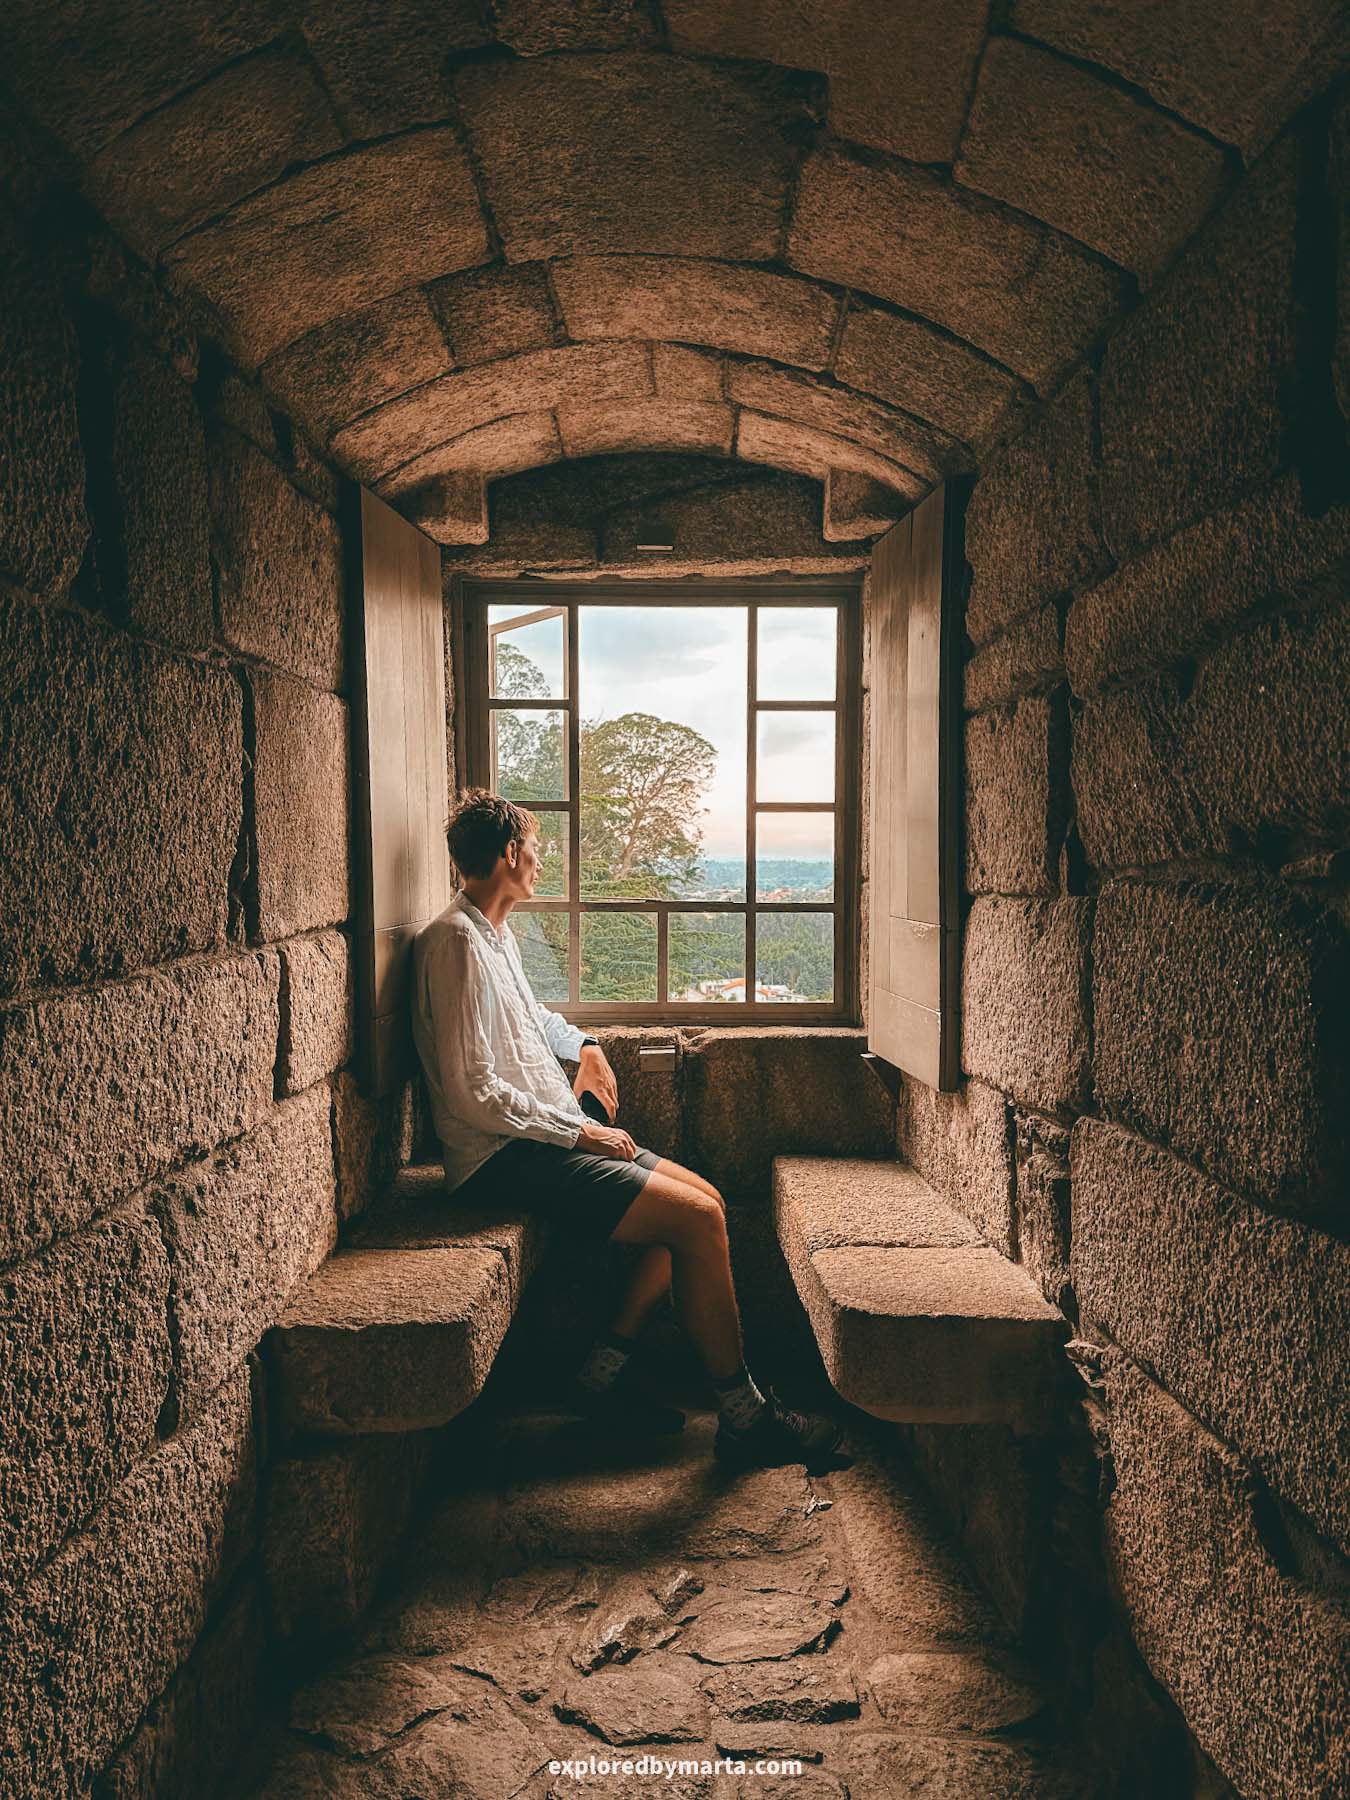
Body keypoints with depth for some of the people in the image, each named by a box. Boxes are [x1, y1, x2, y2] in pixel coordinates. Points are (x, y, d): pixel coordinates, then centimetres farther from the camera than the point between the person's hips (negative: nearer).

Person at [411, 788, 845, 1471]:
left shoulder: (496, 935, 17)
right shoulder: (457, 942, -15)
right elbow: (471, 1093, -22)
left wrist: (582, 1045, 25)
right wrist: (578, 1133, -17)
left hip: (547, 1136, 10)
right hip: (508, 1157, -10)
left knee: (704, 1201, 5)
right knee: (697, 1217, -17)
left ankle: (605, 1371, 7)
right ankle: (744, 1417, -3)